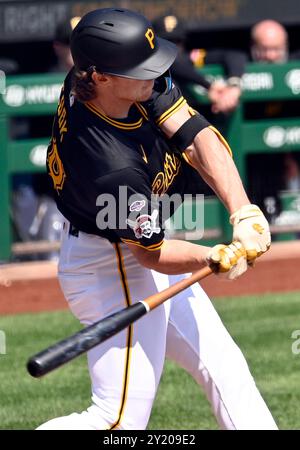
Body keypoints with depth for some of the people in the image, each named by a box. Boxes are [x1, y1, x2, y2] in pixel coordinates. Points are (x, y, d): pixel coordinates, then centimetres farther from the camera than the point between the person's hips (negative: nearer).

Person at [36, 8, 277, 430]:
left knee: (224, 366, 15)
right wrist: (218, 258, -33)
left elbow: (196, 136, -19)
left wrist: (245, 213, -30)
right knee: (123, 417, -9)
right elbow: (152, 254, -22)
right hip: (111, 268, -9)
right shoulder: (112, 165, -36)